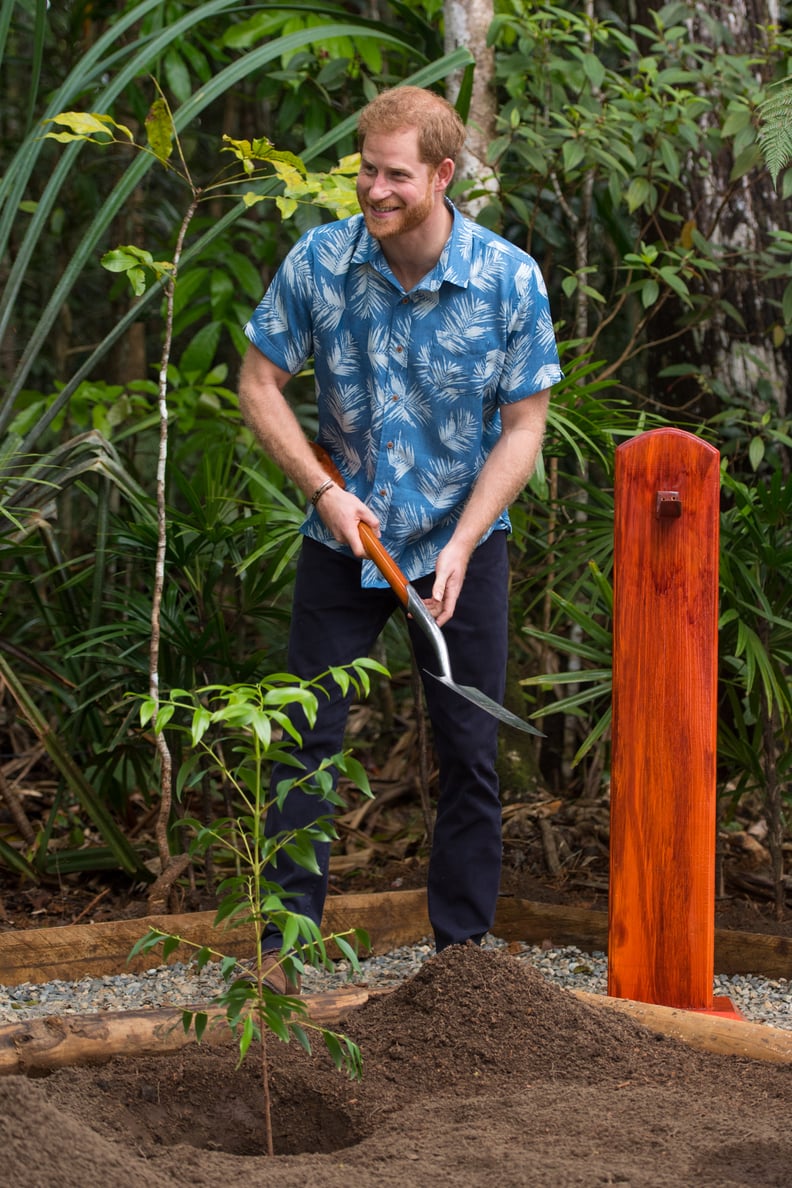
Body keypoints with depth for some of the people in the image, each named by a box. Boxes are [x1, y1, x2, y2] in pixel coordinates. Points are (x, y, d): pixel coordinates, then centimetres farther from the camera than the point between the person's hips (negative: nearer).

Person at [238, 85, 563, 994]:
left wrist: (460, 547, -17)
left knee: (470, 750, 3)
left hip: (462, 542, 0)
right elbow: (259, 384, -2)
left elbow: (523, 425, -8)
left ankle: (463, 945, 13)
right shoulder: (318, 262, -12)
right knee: (308, 736, -2)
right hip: (344, 538, 1)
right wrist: (324, 490, -13)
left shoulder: (509, 280, -14)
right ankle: (283, 942, 3)